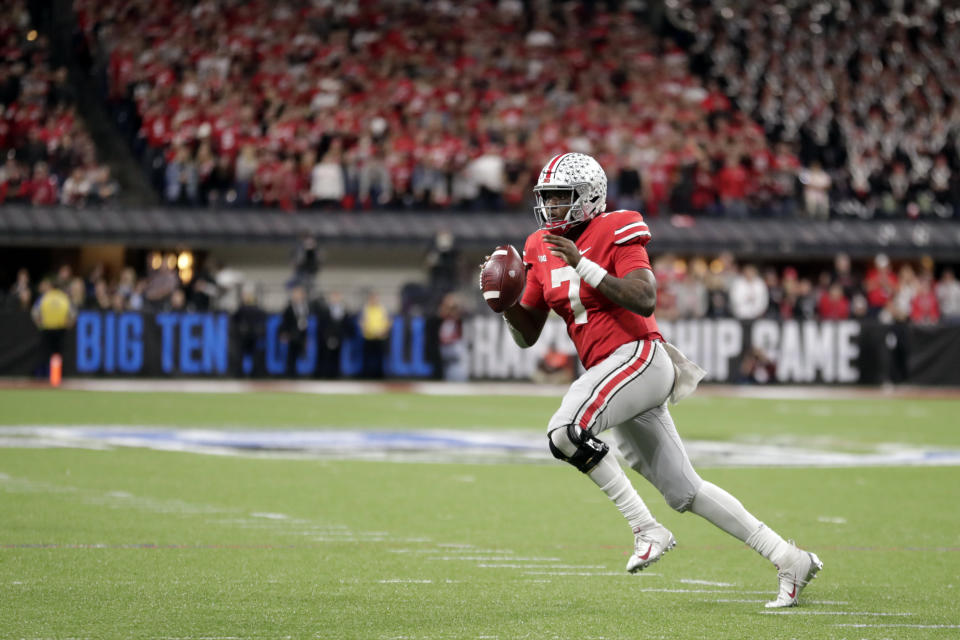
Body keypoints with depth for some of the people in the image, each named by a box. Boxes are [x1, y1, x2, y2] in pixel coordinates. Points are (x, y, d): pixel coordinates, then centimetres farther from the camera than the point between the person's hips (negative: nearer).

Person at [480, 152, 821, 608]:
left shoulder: (617, 232, -8)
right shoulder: (543, 249, 13)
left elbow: (645, 300, -20)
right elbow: (527, 334, 17)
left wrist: (584, 266, -22)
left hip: (639, 357, -8)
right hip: (608, 373, 8)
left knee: (565, 431, -27)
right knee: (683, 491, 7)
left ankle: (646, 530, -16)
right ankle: (790, 560, 14)